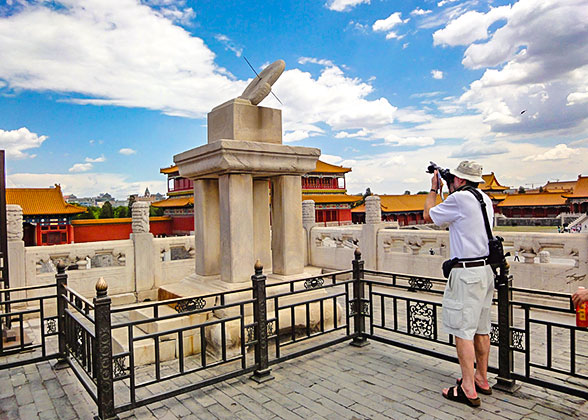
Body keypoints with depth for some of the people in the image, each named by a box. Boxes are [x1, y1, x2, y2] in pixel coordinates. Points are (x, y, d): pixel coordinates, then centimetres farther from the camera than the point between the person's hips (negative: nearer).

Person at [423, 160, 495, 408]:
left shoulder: (459, 198, -14)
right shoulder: (485, 199, 11)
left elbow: (428, 215, -1)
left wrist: (434, 189, 12)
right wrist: (449, 189, 26)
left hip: (467, 272, -9)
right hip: (486, 269, 9)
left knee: (463, 330, -2)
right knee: (481, 328, 17)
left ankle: (468, 390, 5)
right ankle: (481, 380, 30)